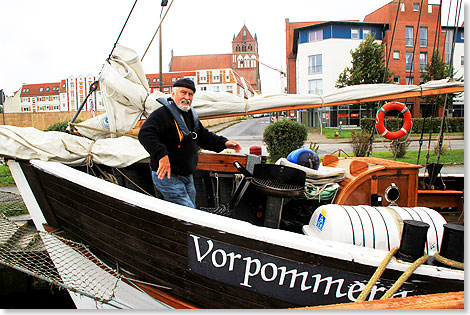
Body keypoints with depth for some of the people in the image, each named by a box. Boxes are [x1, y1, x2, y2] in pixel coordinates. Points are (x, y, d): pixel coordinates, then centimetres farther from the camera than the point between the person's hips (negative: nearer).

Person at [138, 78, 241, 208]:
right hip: (166, 175, -9)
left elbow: (203, 136, 22)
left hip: (188, 177, 9)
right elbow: (145, 134, -31)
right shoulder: (162, 114, -17)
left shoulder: (191, 115, 13)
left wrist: (224, 143, 8)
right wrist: (161, 155, -44)